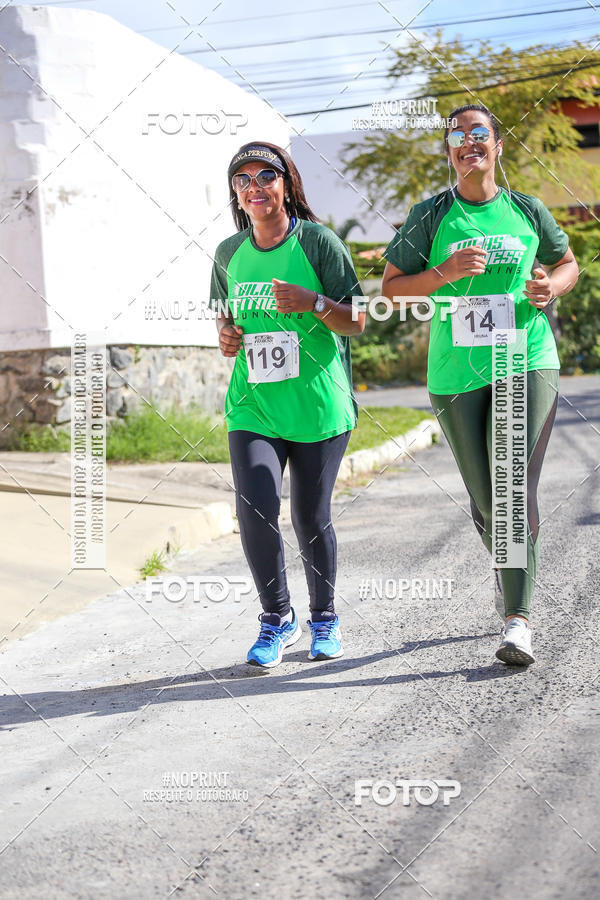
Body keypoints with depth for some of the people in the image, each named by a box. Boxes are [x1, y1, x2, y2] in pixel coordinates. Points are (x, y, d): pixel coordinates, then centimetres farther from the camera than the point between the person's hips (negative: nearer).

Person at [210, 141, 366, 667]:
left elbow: (357, 322, -4)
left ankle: (325, 617, 28)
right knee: (255, 510, -13)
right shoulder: (229, 253, 9)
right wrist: (227, 337, 1)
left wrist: (313, 302, -22)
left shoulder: (318, 242, -3)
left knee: (311, 518, 4)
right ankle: (277, 618, 8)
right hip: (252, 404, 3)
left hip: (319, 406, -2)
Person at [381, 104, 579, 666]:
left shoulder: (526, 211, 8)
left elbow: (568, 263, 22)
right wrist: (445, 273, -13)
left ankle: (518, 620, -15)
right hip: (456, 373, 1)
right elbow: (391, 288, 4)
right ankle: (510, 571, 38)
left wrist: (552, 287, -2)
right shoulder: (431, 216, 4)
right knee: (486, 500, 6)